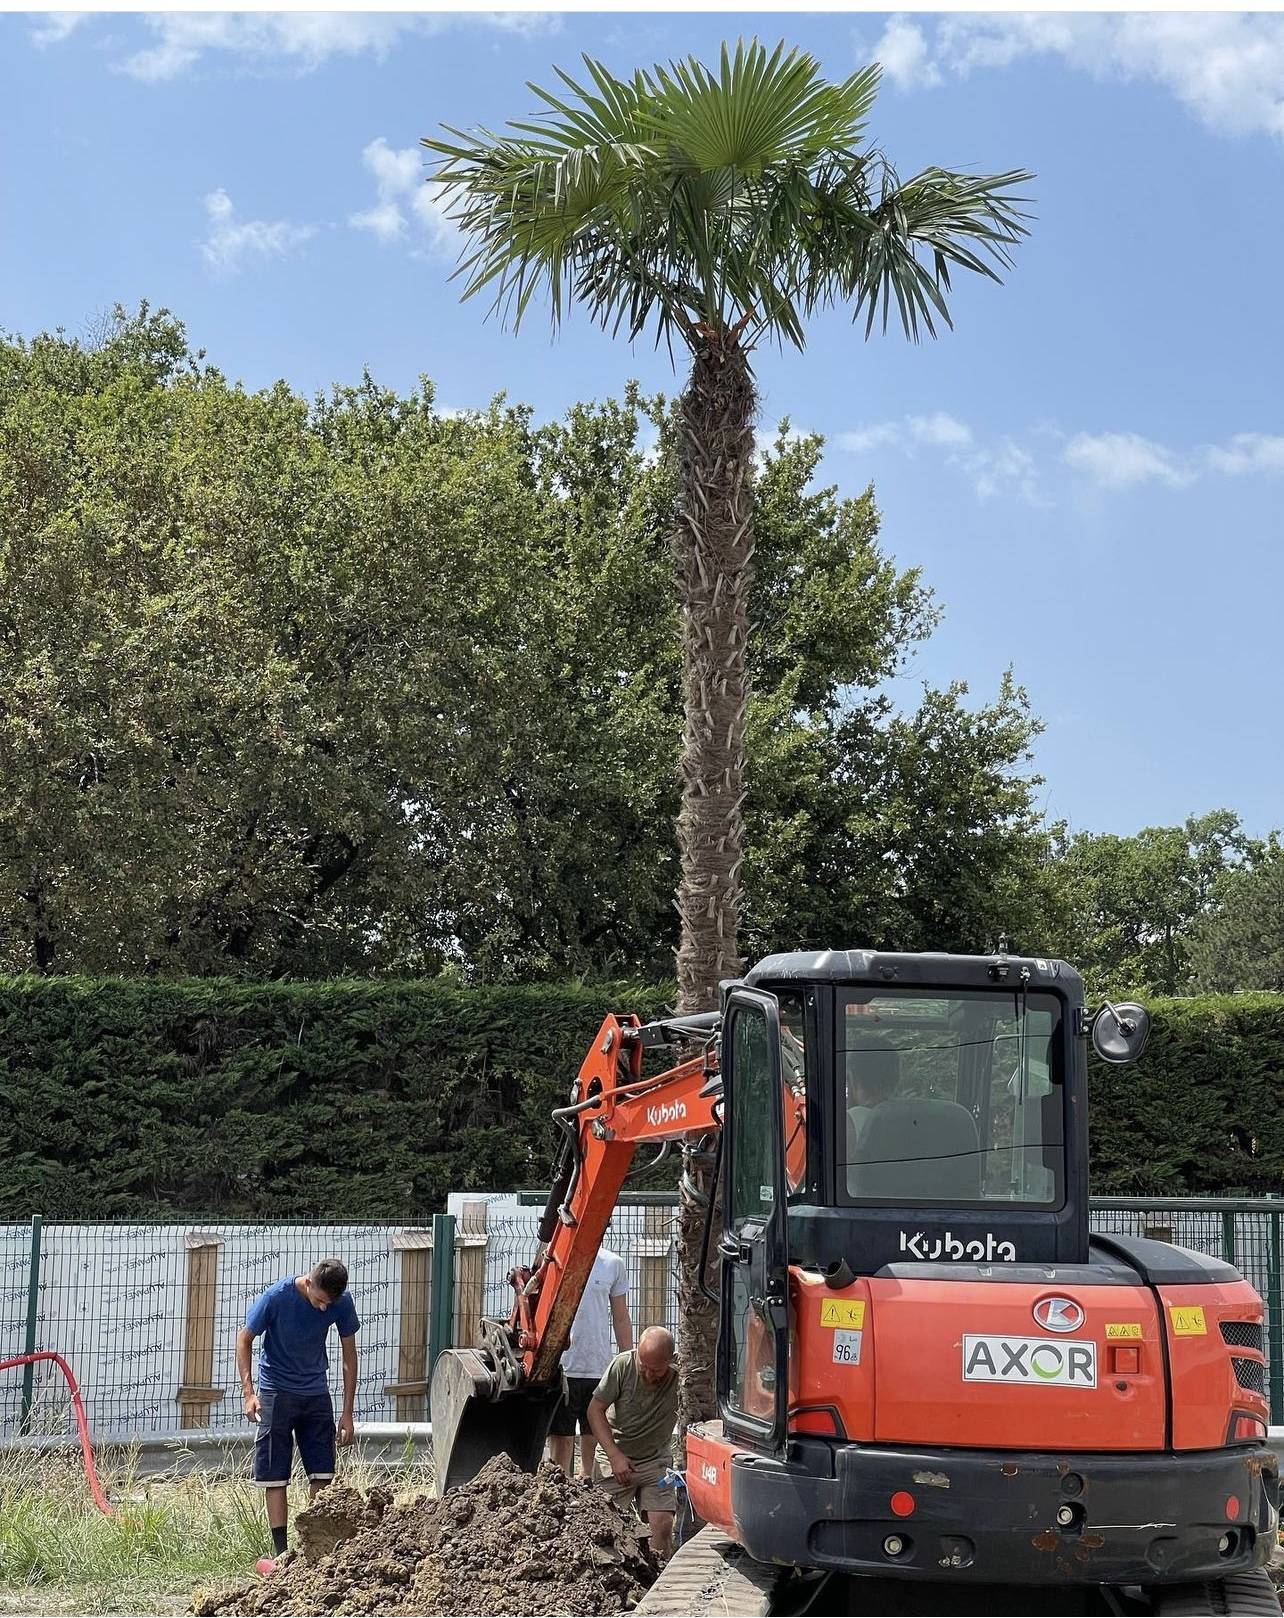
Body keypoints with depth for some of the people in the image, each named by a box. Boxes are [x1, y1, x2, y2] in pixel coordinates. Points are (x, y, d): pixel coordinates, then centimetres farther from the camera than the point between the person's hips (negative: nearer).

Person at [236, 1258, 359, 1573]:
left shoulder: (342, 1302, -13)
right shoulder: (275, 1297, -22)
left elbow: (349, 1354, -1)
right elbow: (244, 1339, -8)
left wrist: (348, 1413, -1)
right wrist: (249, 1392, -17)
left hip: (316, 1393, 3)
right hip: (276, 1392, -3)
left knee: (322, 1475, 1)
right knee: (274, 1477, -3)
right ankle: (281, 1554, 2)